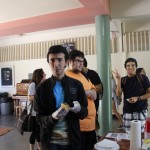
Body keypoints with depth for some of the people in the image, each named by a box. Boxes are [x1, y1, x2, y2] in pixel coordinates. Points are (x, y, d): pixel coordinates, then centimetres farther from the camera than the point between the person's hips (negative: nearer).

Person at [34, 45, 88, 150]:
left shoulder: (77, 85, -5)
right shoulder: (42, 88, -6)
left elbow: (85, 112, 1)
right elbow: (39, 118, -3)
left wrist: (79, 109, -21)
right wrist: (52, 117, -24)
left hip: (71, 139, 1)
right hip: (50, 140, -1)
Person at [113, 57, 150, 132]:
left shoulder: (143, 78, -4)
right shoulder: (123, 80, 6)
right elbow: (118, 94, -5)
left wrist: (138, 98, -16)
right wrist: (118, 79, -13)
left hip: (140, 110, -3)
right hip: (127, 111, 3)